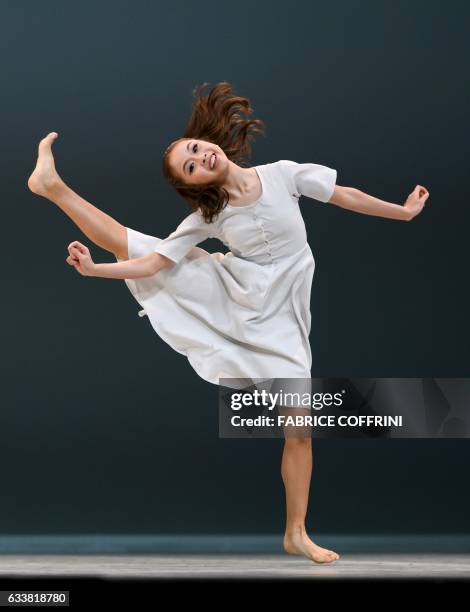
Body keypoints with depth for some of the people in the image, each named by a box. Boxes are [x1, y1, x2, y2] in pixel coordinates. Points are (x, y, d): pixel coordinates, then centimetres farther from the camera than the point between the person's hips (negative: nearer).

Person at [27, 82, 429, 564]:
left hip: (278, 314, 0)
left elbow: (345, 196, 0)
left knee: (300, 426, -3)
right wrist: (95, 270, -24)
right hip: (230, 293, 0)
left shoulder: (283, 175, -11)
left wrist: (404, 212, 7)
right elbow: (152, 263, -12)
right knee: (133, 244, -7)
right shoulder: (208, 217, -9)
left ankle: (296, 534, 5)